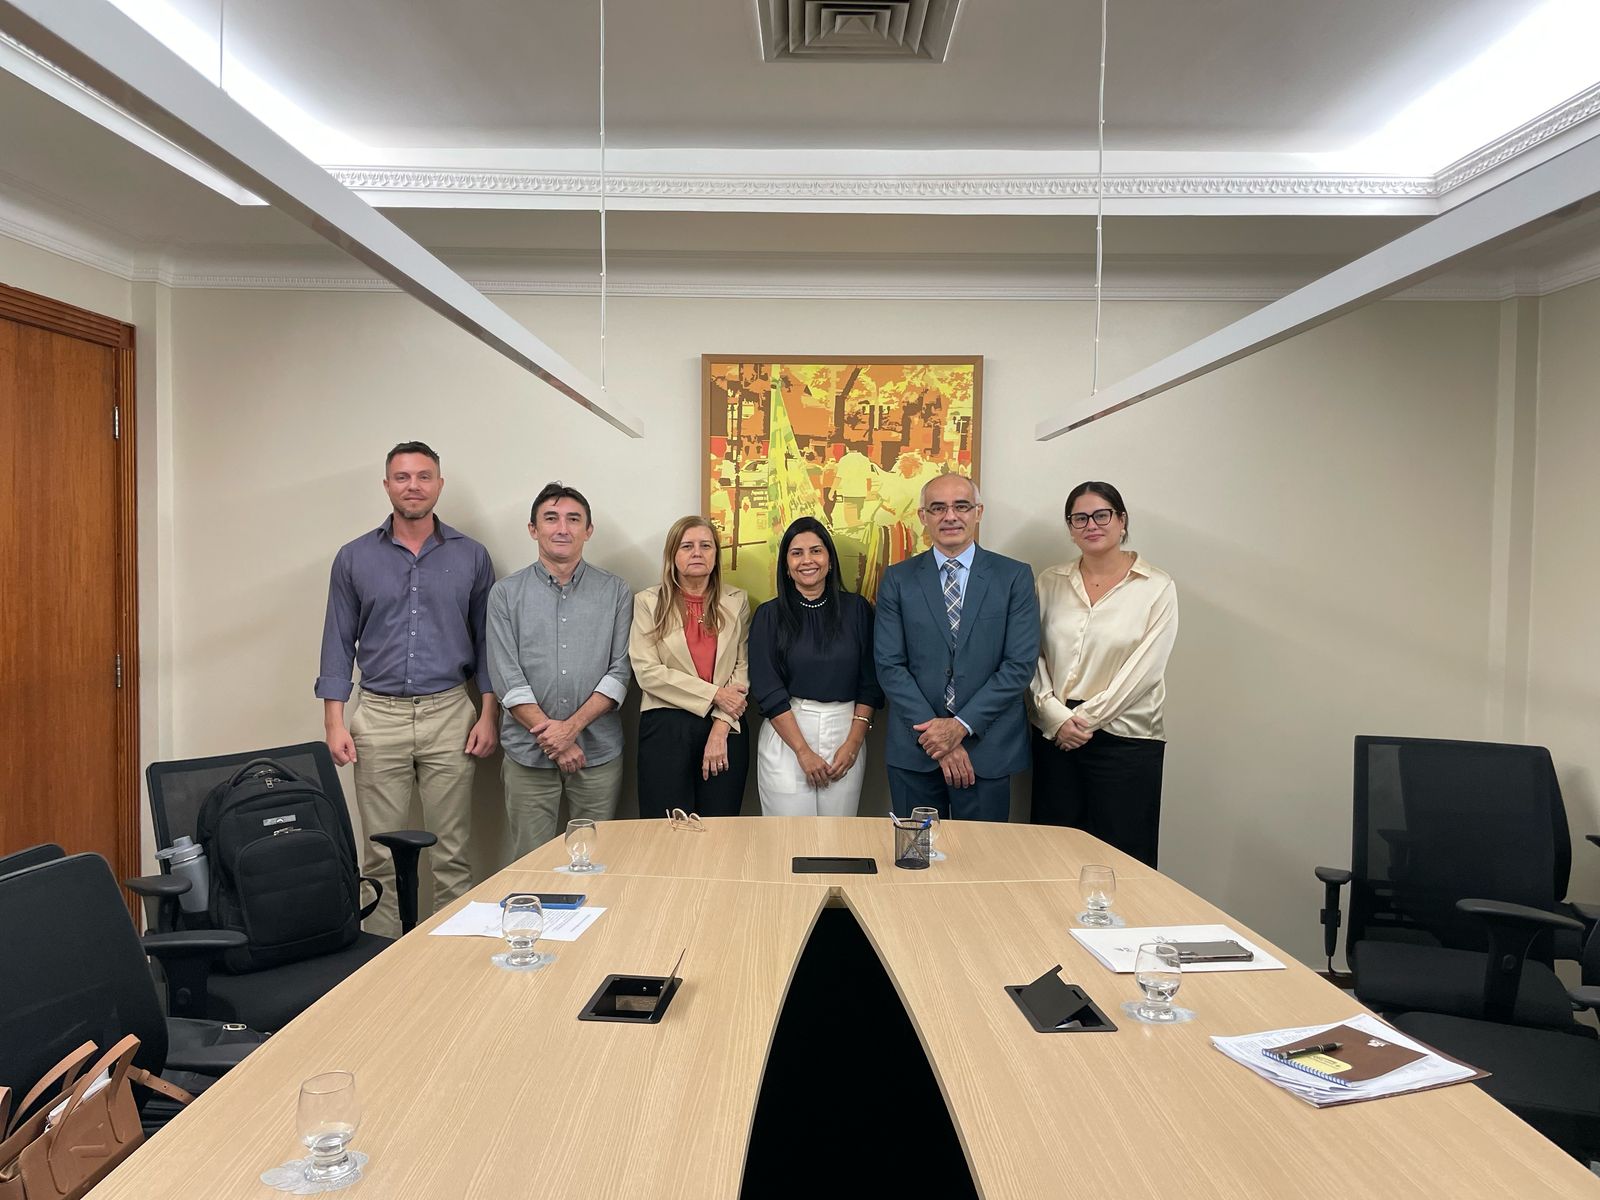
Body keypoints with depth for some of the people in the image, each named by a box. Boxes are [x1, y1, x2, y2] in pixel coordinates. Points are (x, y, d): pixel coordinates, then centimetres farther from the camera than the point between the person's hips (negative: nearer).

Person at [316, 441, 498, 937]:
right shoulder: (354, 557, 6)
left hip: (449, 715, 0)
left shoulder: (470, 556, 5)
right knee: (381, 854, 7)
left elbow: (486, 640, 6)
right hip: (379, 717, 1)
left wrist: (488, 715, -2)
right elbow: (338, 642, 7)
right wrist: (334, 722, -1)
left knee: (451, 852, 4)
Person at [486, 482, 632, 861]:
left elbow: (620, 672, -1)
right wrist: (551, 737, -12)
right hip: (528, 754, 0)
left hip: (599, 753, 1)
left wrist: (571, 726, -13)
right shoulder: (506, 594, 4)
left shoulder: (615, 592, 5)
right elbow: (508, 680, -3)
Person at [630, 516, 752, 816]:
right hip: (666, 727, -1)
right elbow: (647, 672, -7)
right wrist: (714, 694, -10)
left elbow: (743, 667, 1)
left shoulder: (736, 602, 8)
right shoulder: (648, 602, 2)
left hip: (725, 727, 2)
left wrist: (722, 725, -11)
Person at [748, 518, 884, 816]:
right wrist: (803, 751, -11)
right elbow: (767, 690, -5)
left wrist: (853, 744, -6)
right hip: (785, 734, -1)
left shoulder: (856, 609, 4)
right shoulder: (770, 615, 1)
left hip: (845, 732, 1)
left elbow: (870, 682, 4)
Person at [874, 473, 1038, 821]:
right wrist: (936, 735, -10)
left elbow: (1020, 664, -5)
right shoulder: (898, 579, 3)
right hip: (915, 751, 1)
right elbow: (889, 665, -2)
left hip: (987, 749, -1)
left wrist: (962, 726, -12)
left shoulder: (1015, 576, 1)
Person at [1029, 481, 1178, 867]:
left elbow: (1143, 669, -8)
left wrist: (1085, 719, -10)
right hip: (1055, 737, 3)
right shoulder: (1051, 582, 8)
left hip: (1126, 739, -3)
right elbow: (1032, 657, 4)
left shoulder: (1157, 587, -2)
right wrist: (1057, 718, -9)